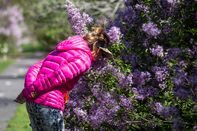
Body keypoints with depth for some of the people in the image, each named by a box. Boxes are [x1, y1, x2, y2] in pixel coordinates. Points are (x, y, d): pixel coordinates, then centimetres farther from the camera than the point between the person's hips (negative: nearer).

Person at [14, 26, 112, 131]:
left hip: (31, 103, 8)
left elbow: (35, 69, 12)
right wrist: (30, 91, -13)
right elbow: (57, 77, -18)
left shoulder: (61, 51, 22)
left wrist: (28, 90, -2)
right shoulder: (84, 59, -6)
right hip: (50, 106, -8)